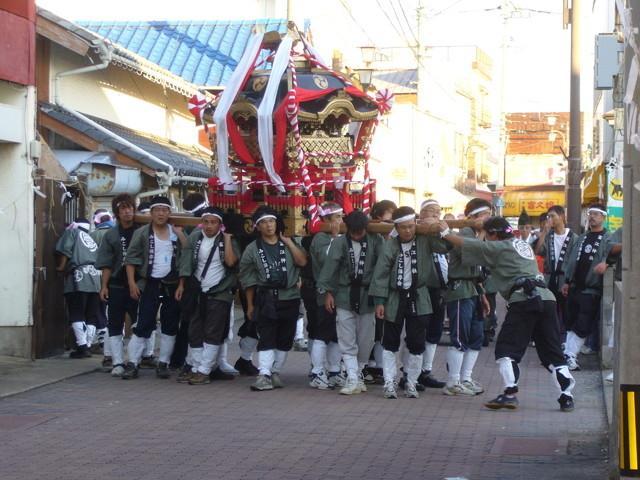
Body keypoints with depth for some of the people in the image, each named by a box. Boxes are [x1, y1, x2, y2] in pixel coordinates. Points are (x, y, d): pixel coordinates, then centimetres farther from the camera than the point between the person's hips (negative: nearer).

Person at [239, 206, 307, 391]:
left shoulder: (289, 244, 10)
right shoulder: (253, 249, 4)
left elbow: (302, 261, -6)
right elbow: (248, 279, 5)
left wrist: (288, 242, -7)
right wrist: (250, 305, 3)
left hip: (289, 299, 2)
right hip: (266, 299, -2)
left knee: (285, 339, 6)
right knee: (266, 339, -11)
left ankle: (275, 372, 17)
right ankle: (264, 375, -17)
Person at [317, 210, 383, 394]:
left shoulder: (375, 241, -1)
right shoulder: (339, 243, 0)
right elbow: (330, 266, -2)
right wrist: (327, 292, -6)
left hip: (367, 296, 0)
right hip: (345, 296, 0)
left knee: (366, 341, 7)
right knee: (347, 343, -4)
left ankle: (357, 374, 24)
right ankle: (353, 380, -4)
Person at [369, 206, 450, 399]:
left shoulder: (424, 241, -1)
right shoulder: (390, 246, -5)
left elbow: (445, 246, -11)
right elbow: (381, 273, -5)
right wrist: (379, 301, -9)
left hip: (418, 299, 1)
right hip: (395, 298, 0)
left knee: (416, 344, 5)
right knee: (390, 343, 4)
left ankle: (411, 383, 17)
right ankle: (389, 383, 11)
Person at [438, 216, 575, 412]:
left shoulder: (498, 248, 5)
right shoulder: (523, 244, 26)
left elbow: (466, 244, 6)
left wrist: (446, 232, 17)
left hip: (524, 300, -7)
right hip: (547, 298, 7)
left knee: (506, 348, 1)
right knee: (552, 352, 9)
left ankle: (510, 393, -9)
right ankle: (567, 396, 3)